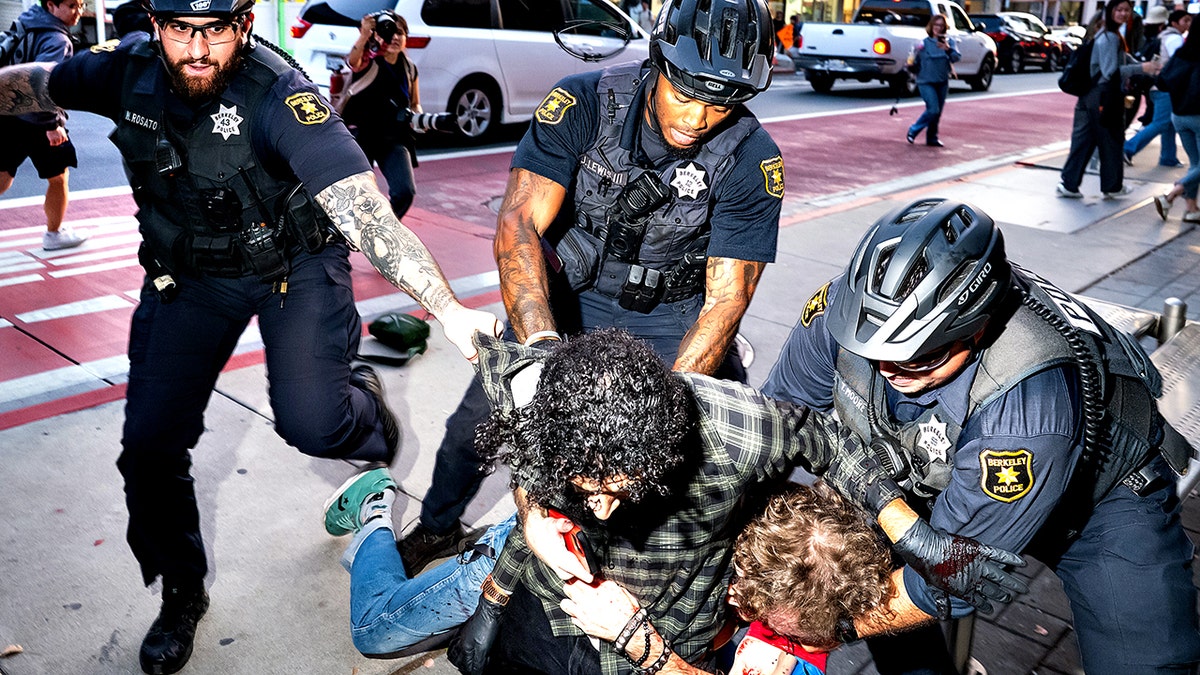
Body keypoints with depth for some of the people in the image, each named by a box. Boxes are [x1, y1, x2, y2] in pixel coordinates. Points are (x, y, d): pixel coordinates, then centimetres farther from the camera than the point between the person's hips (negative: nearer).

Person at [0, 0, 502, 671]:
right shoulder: (129, 72, -14)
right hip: (188, 274, 4)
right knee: (149, 445, 0)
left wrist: (450, 309, -50)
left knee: (311, 423, -19)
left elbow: (362, 208, -40)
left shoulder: (279, 94, -29)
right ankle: (182, 593, 25)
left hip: (296, 267, -4)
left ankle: (366, 404, 22)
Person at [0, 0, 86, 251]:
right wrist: (53, 124, -29)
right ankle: (54, 234, 26)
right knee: (58, 177, 13)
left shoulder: (26, 21, 10)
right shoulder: (57, 40, -18)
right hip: (37, 121, -7)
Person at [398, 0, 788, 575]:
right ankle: (436, 527, 27)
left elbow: (724, 301, -22)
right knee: (481, 417, -5)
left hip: (672, 316, 0)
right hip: (568, 293, 0)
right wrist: (544, 346, -44)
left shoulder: (751, 160, -20)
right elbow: (519, 224, -27)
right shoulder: (585, 102, -21)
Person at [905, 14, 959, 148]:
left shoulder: (949, 42, 1)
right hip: (926, 82, -4)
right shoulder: (924, 43, -3)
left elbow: (956, 58, -13)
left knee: (937, 113, 8)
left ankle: (932, 138, 22)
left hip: (942, 82, 4)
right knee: (933, 110, -15)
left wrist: (948, 49, -31)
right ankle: (913, 130, 5)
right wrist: (911, 66, -21)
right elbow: (915, 63, 1)